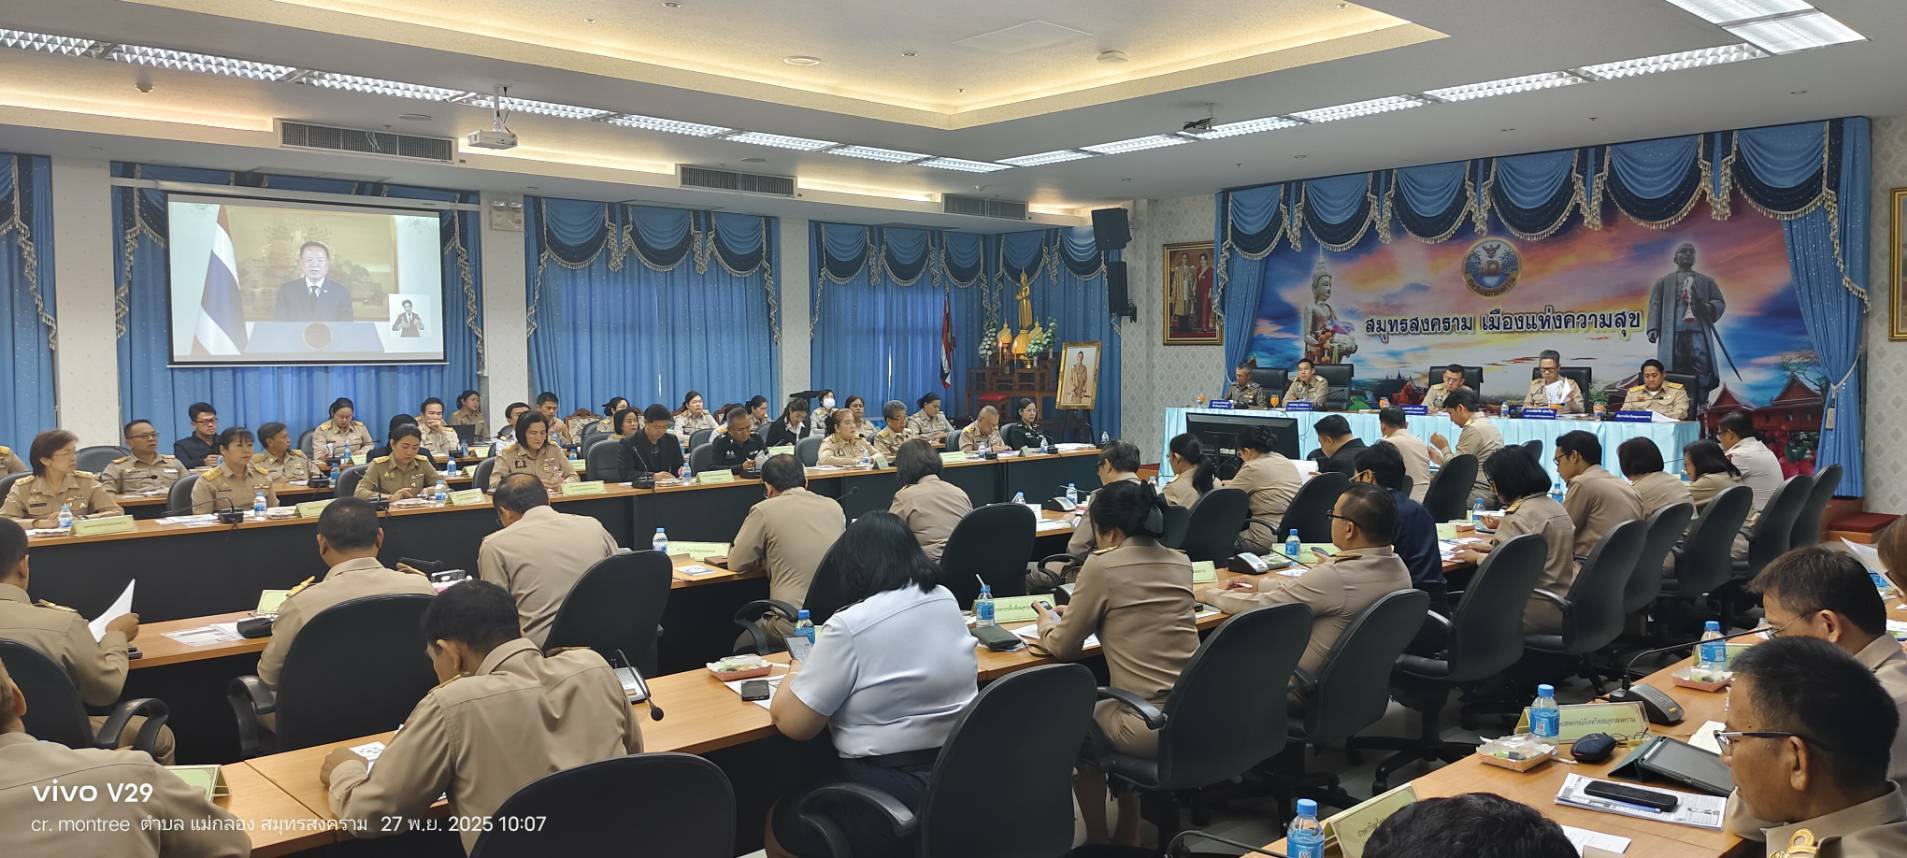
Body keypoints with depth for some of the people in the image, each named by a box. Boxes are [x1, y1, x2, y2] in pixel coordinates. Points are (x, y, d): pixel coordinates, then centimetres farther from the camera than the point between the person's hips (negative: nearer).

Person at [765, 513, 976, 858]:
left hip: (896, 802, -7)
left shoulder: (849, 626, -17)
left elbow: (790, 722, -11)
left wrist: (798, 674, 8)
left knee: (780, 818, 21)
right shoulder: (946, 600, 4)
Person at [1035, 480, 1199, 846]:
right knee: (1105, 703, 32)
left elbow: (1063, 647, 0)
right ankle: (1127, 835, 38)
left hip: (1151, 728, -6)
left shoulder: (1103, 566, -9)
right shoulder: (1180, 563, 9)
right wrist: (1074, 615, 32)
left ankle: (1097, 840, 35)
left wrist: (1048, 622, 22)